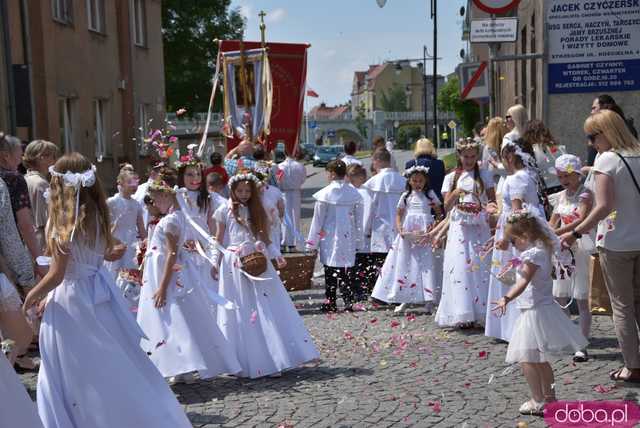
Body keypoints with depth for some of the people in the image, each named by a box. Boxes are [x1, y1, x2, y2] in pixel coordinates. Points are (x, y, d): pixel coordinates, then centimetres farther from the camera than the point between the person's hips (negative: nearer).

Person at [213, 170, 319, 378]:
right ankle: (246, 363, 7)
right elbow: (218, 240, 7)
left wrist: (277, 255, -4)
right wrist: (214, 262, -1)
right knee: (240, 315, 0)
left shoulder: (257, 211, 12)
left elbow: (265, 239, 10)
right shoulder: (225, 211, 4)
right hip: (234, 265, -2)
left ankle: (272, 360, 0)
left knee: (267, 311, -4)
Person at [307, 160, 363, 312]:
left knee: (330, 272, 6)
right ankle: (348, 301, 2)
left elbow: (318, 220, -5)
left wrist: (312, 242, 1)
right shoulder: (354, 193, 3)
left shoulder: (325, 193, -10)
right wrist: (357, 240, 16)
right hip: (348, 238, 4)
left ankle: (330, 303, 11)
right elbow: (358, 219, 8)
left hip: (330, 238, -4)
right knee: (345, 272, 9)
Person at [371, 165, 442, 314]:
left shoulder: (430, 194, 7)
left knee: (425, 264, -6)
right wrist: (400, 229, -7)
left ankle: (428, 301, -4)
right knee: (405, 263, 4)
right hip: (407, 235, 2)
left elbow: (439, 213, 5)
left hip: (424, 234, -2)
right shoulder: (406, 196, 10)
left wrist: (434, 227, -11)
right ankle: (404, 299, 12)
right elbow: (399, 214, 10)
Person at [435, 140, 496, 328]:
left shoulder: (485, 175, 7)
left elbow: (493, 201, 6)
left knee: (481, 267, -2)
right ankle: (463, 314, -1)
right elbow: (446, 206, 4)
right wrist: (455, 193, -15)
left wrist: (484, 207, -16)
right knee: (460, 267, -5)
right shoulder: (451, 177, 9)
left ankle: (482, 311, 5)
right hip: (459, 228, 0)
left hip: (480, 228, 0)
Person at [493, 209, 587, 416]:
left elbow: (524, 282, -32)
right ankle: (549, 395, 29)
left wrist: (506, 298, -42)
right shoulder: (542, 249, 10)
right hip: (544, 307, 11)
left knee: (526, 358, -7)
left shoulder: (533, 254, -19)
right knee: (539, 359, 20)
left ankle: (538, 401, -3)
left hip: (535, 311, -11)